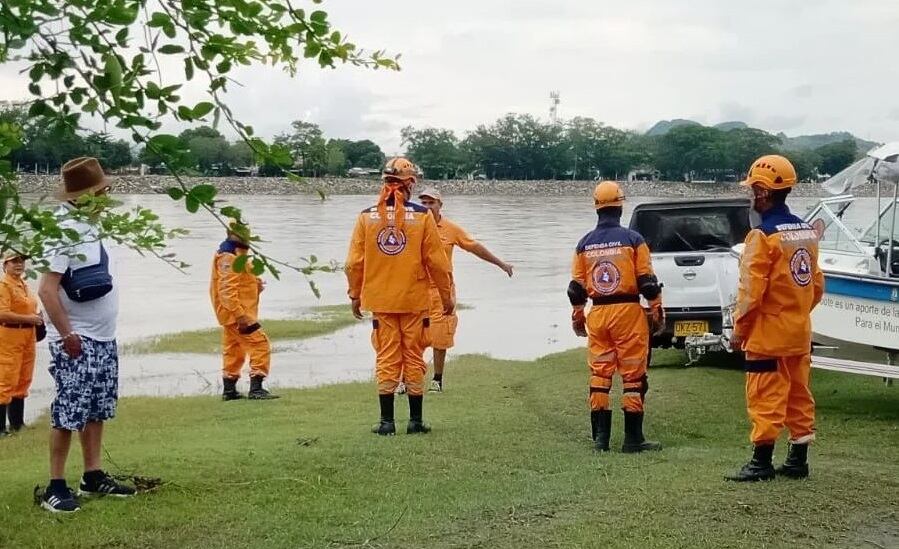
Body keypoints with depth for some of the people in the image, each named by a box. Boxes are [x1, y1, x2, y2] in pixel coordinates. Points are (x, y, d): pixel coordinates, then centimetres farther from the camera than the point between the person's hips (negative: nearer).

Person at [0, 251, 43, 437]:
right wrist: (29, 318, -18)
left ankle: (17, 423, 23)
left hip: (27, 337, 9)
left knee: (23, 381, 14)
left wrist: (36, 316, 11)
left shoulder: (23, 284, 17)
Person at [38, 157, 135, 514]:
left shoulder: (89, 226, 9)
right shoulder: (65, 231, -19)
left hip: (103, 338, 9)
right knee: (69, 414, -6)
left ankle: (93, 477, 23)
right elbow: (47, 290, -24)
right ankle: (55, 487, 1)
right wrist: (66, 334, -21)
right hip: (77, 342, -9)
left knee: (97, 411, 14)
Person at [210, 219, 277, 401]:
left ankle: (229, 390, 23)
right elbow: (227, 290, -24)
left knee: (233, 351, 17)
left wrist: (255, 285, 2)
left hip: (232, 315, 11)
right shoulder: (230, 258, -17)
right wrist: (240, 314, -27)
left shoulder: (231, 256, 16)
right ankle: (256, 388, -15)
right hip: (237, 313, -11)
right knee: (260, 345, -12)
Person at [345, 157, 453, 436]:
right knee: (414, 359, 8)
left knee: (386, 359, 7)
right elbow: (436, 261, -5)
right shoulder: (422, 216, -7)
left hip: (380, 300, 1)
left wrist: (355, 295, 14)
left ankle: (387, 421, 7)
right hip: (414, 300, -1)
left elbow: (354, 262, 0)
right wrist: (447, 295, 7)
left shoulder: (366, 216, -2)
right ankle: (415, 421, 11)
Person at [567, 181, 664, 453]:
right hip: (627, 311, -4)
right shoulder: (632, 239, -5)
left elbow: (576, 287, 8)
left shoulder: (584, 244, 6)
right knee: (633, 375, 1)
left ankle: (600, 436, 11)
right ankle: (633, 438, 2)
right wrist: (656, 309, 4)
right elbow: (647, 280, -6)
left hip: (597, 314, 4)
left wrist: (577, 317, 19)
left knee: (599, 375, 10)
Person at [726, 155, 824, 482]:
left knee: (766, 399, -2)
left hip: (767, 333, -7)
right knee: (798, 397, 12)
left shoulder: (763, 235, -16)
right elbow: (817, 284, 12)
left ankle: (761, 463, 2)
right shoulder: (807, 232, 7)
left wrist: (739, 328, -7)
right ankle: (798, 461, 18)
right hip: (800, 332, 8)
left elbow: (751, 289, -17)